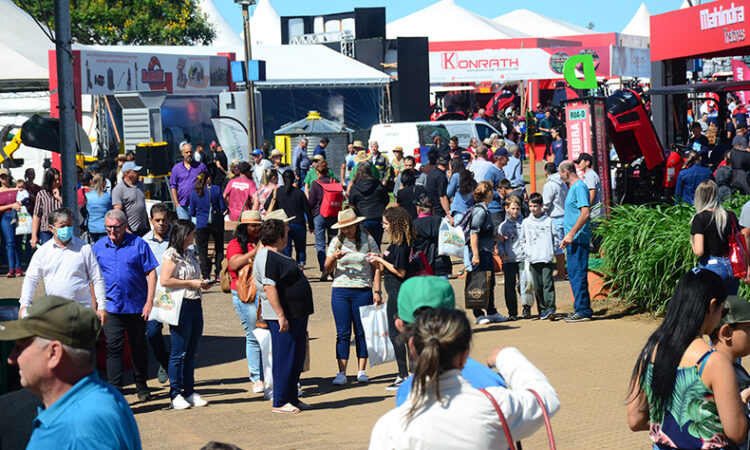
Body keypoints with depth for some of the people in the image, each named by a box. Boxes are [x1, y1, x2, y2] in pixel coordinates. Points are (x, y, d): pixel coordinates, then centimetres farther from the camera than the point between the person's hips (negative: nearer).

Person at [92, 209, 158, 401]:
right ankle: (115, 390, -8)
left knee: (139, 347, 11)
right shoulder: (98, 247, 5)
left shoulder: (138, 244, -2)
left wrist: (149, 302, -7)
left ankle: (142, 386, 27)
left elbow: (151, 273, -1)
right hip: (111, 307, 0)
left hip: (137, 306, 0)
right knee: (113, 347, -9)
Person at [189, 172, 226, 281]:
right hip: (216, 223, 0)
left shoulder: (194, 193, -1)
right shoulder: (216, 189, -4)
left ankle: (206, 276, -3)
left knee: (202, 251, 5)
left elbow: (192, 213, 3)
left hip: (201, 224, 0)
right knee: (219, 249, 15)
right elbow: (223, 208, -4)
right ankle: (219, 274, 12)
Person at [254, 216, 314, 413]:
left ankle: (291, 397, 24)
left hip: (296, 315, 11)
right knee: (284, 359, -5)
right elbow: (269, 288, -24)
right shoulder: (268, 258, -17)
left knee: (297, 359, 15)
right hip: (284, 317, -11)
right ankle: (280, 403, 0)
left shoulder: (277, 256, 16)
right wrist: (281, 316, -26)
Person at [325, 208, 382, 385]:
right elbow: (327, 269, 5)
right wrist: (334, 257, -16)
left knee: (362, 332, 2)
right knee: (343, 333, -1)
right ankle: (341, 373, 0)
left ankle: (361, 371, 8)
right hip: (340, 291, 1)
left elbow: (376, 268, 6)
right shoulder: (336, 242, 6)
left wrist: (377, 291, -1)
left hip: (363, 291, -1)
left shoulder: (368, 240, 3)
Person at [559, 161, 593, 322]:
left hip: (579, 240, -10)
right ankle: (582, 308, 18)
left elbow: (586, 212, -22)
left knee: (578, 274, -9)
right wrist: (567, 237, 23)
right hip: (573, 240, 10)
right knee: (574, 274, 13)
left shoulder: (579, 187, -12)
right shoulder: (572, 187, 20)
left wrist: (571, 234, -22)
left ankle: (583, 311, -7)